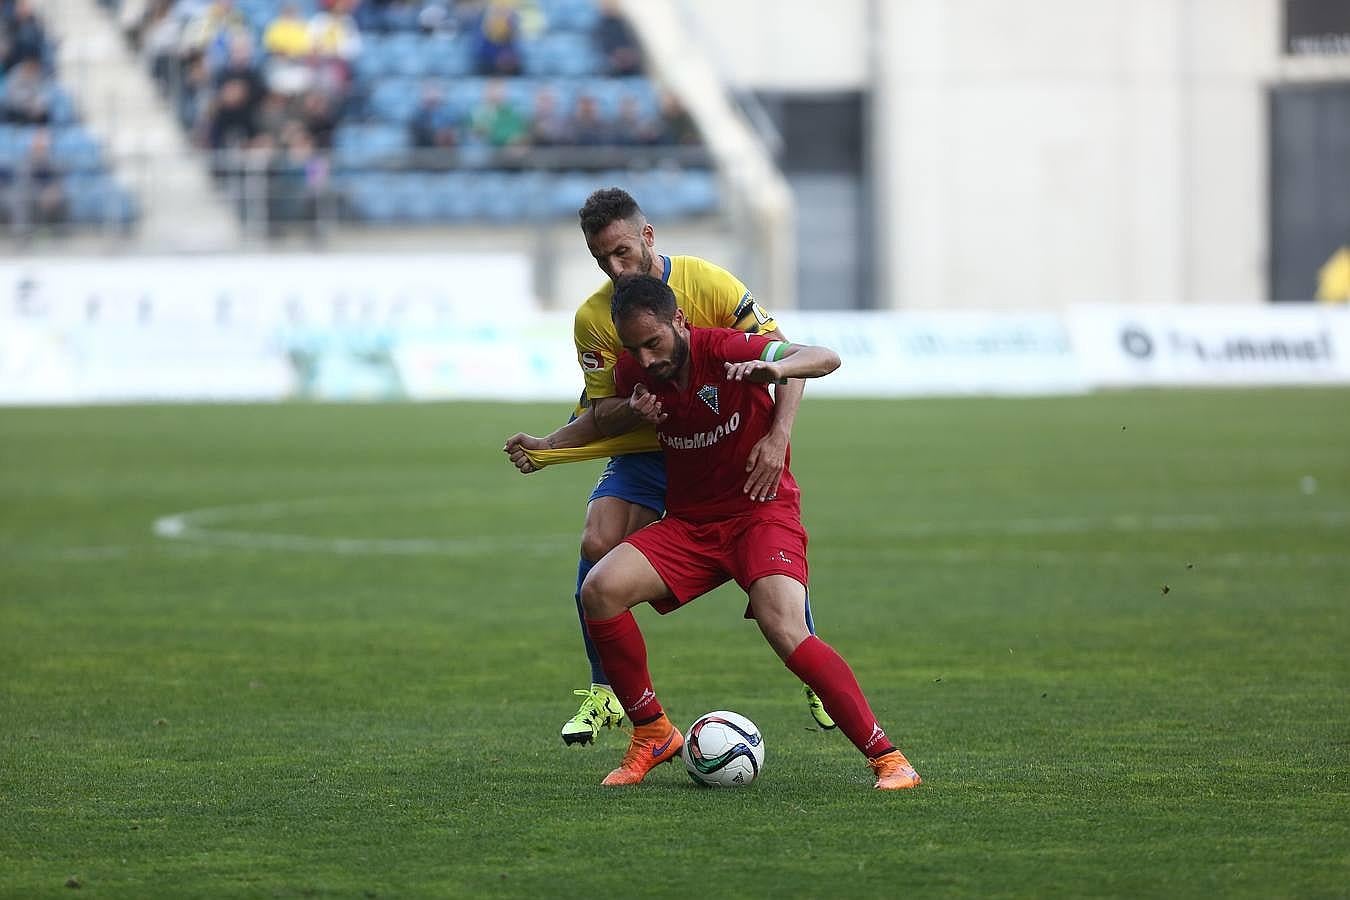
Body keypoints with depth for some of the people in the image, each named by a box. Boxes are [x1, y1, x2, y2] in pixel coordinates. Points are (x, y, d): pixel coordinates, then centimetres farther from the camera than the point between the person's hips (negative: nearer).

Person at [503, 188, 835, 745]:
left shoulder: (707, 283, -17)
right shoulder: (594, 317, -9)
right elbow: (600, 415, -6)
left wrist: (778, 436, -33)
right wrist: (546, 446, -28)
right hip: (644, 453, 2)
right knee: (597, 545, -20)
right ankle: (604, 693, -4)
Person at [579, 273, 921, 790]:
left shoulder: (724, 350, -17)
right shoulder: (632, 374, -3)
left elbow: (826, 359, -24)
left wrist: (775, 368, -47)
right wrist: (637, 415, -9)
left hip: (762, 514, -5)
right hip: (688, 524, 5)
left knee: (786, 632, -29)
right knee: (599, 590, -19)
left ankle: (887, 759, -21)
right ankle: (653, 735, -3)